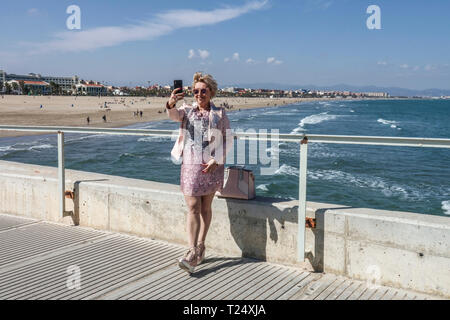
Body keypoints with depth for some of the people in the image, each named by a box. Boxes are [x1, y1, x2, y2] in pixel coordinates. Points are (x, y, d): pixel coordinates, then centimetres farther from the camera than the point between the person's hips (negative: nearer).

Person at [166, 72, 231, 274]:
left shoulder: (219, 114, 6)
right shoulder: (187, 111, 8)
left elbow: (228, 140, 5)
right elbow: (174, 115, -14)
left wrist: (216, 160, -8)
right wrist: (171, 104, -38)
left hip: (211, 166, 0)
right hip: (190, 165, 0)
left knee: (206, 208, 9)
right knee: (193, 208, -5)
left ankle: (200, 246, 22)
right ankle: (192, 252, -6)